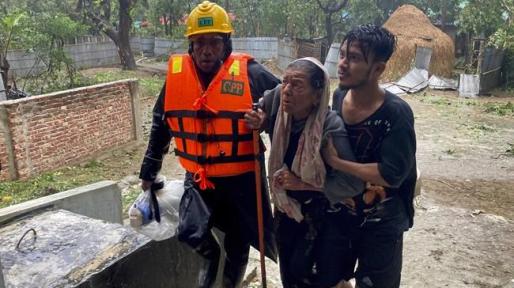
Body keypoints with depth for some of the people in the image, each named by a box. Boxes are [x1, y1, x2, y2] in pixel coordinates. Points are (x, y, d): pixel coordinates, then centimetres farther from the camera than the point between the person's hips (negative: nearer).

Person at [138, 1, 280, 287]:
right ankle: (211, 255, 23)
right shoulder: (176, 74, -3)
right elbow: (161, 126, 9)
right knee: (190, 234, -13)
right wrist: (149, 171, 14)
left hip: (242, 179, -1)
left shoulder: (251, 73, -14)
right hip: (198, 178, 2)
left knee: (238, 243, 13)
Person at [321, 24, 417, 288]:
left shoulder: (395, 113, -24)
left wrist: (335, 162, -25)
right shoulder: (338, 97, -7)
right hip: (340, 214, 6)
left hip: (381, 226, -5)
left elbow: (392, 175, -28)